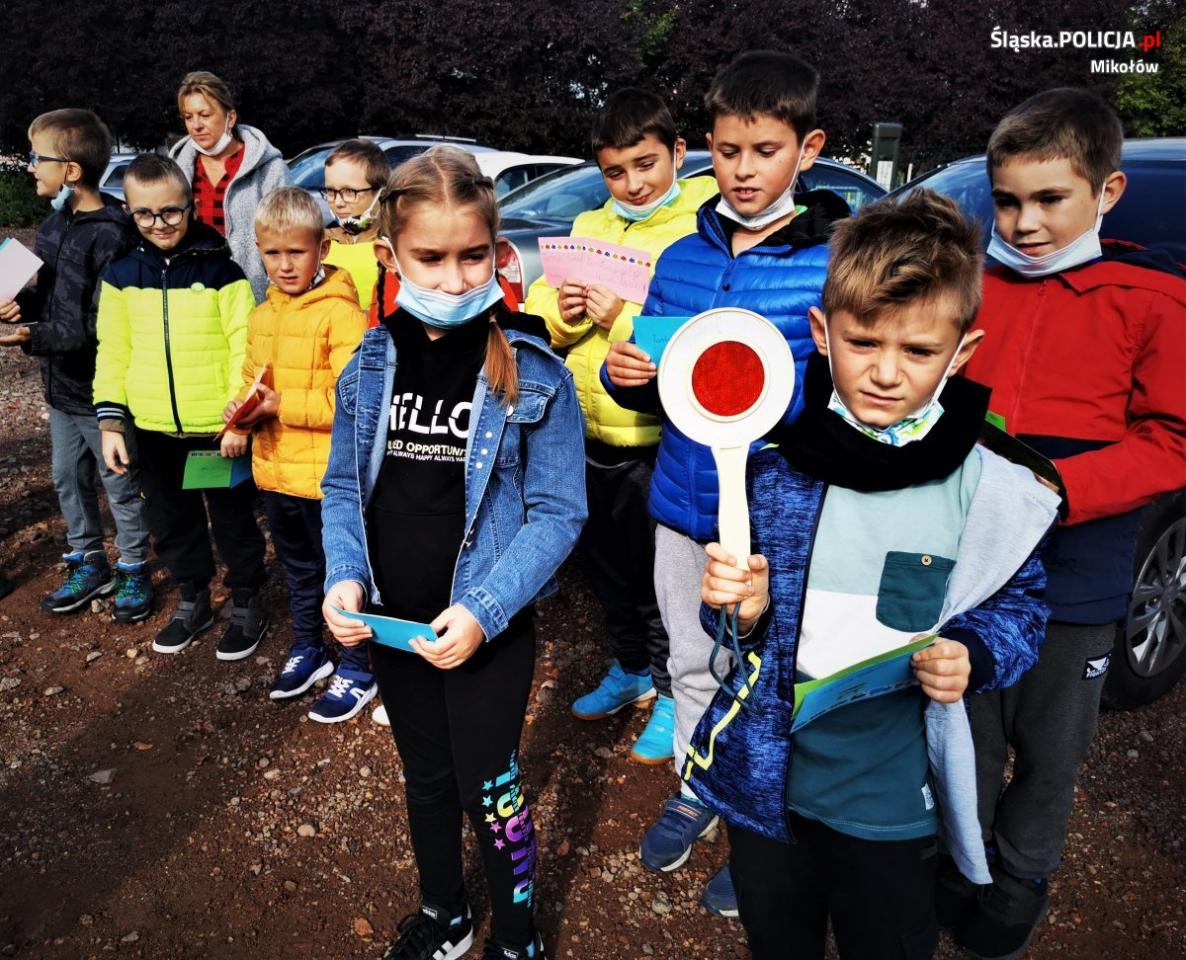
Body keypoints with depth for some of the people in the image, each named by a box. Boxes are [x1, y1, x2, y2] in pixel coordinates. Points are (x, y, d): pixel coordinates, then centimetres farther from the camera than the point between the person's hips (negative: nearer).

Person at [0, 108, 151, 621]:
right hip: (62, 385, 8)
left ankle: (133, 571, 25)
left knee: (120, 484, 8)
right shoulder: (54, 224, 6)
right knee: (68, 479, 18)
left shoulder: (110, 235, -20)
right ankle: (89, 565, 35)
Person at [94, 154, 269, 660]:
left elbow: (244, 349, -10)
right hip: (152, 429, 4)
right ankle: (193, 600, 37)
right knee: (172, 521, 18)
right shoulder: (121, 275, 4)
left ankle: (246, 604, 27)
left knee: (233, 519, 9)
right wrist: (110, 421, 3)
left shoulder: (221, 270, -8)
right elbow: (113, 352, 8)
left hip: (218, 426, -4)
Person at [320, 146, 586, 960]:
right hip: (391, 618, 5)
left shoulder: (534, 372, -14)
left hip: (490, 627, -4)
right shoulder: (370, 366, -2)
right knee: (426, 776, 22)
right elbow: (343, 487, 6)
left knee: (489, 787, 7)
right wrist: (343, 576, -11)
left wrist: (483, 609, -24)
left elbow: (558, 512, -14)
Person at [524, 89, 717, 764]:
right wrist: (558, 311, -13)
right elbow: (534, 310, 7)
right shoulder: (589, 228, 10)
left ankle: (672, 695, 29)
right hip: (589, 436, 7)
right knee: (610, 569, 22)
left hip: (659, 444, -6)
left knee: (662, 581, 8)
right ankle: (631, 670, 44)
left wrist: (624, 318, -29)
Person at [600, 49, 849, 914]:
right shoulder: (682, 259, 5)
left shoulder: (838, 262, -10)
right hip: (684, 503, 5)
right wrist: (624, 375, -10)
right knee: (692, 665, 21)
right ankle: (699, 790, 45)